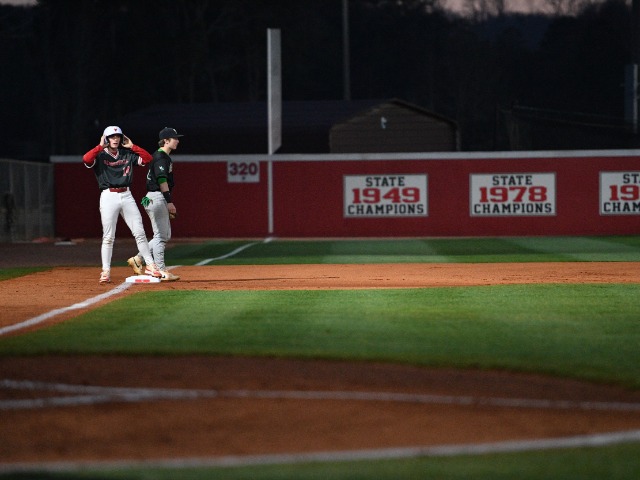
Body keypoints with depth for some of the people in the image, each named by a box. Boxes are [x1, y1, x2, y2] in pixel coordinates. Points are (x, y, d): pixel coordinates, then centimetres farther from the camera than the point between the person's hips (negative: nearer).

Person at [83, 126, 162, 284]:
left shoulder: (127, 155, 13)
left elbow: (147, 158, 7)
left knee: (139, 232, 2)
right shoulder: (100, 156, 1)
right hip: (108, 197, -4)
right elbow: (86, 159, -19)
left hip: (126, 196, 4)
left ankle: (150, 265, 8)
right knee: (108, 236, -3)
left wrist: (131, 146, 5)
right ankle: (106, 271, 2)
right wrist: (100, 146, -11)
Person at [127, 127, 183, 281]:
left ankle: (137, 259, 14)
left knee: (165, 236, 13)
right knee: (160, 235, -7)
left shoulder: (166, 157, 19)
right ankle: (161, 271, -5)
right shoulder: (160, 156, -12)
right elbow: (162, 179, -20)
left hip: (160, 199, 10)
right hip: (156, 198, -10)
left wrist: (168, 205, 22)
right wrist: (169, 201, -23)